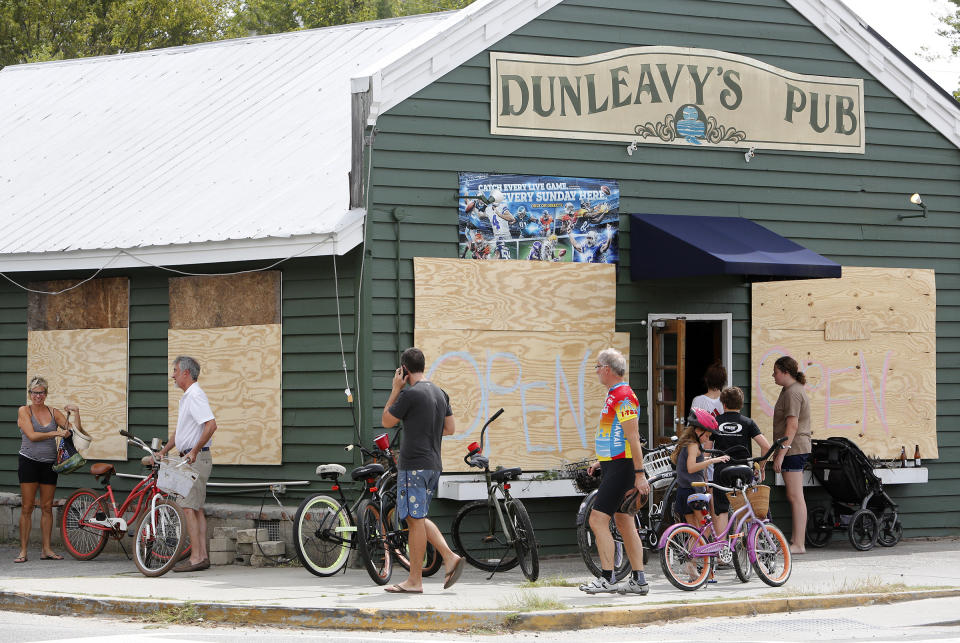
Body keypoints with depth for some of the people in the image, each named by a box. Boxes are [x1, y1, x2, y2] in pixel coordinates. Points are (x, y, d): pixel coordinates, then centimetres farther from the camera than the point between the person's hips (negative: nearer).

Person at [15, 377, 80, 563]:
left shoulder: (53, 413, 9)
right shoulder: (24, 411, 0)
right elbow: (32, 436, -12)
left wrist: (76, 413, -7)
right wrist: (55, 433, -19)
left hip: (49, 463, 3)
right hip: (29, 462, -3)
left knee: (47, 507, 5)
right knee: (27, 507, -4)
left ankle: (46, 549, 9)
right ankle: (23, 550, -2)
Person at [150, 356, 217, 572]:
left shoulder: (195, 396, -15)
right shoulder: (187, 397, 18)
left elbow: (211, 425, -27)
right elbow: (179, 431, 28)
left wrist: (195, 451, -25)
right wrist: (162, 452, 22)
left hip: (196, 459, -10)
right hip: (191, 459, 10)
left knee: (188, 507, -12)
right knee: (197, 508, 10)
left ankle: (195, 558, -13)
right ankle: (203, 556, 11)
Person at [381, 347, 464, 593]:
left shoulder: (410, 394, -14)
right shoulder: (440, 393, 12)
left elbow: (387, 421, -3)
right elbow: (450, 428, 17)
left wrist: (395, 389, 0)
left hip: (414, 465, -8)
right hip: (434, 464, 8)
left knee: (415, 519, -4)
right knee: (418, 517, 17)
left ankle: (415, 580, -1)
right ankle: (450, 557, 6)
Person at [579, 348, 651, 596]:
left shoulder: (623, 397, -16)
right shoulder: (615, 394, 17)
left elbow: (633, 438, -20)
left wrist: (639, 474, -22)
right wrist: (601, 462, 23)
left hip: (621, 468, -11)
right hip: (614, 465, 11)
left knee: (598, 519, -12)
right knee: (624, 522, 10)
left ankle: (607, 578, -13)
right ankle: (638, 580, 12)